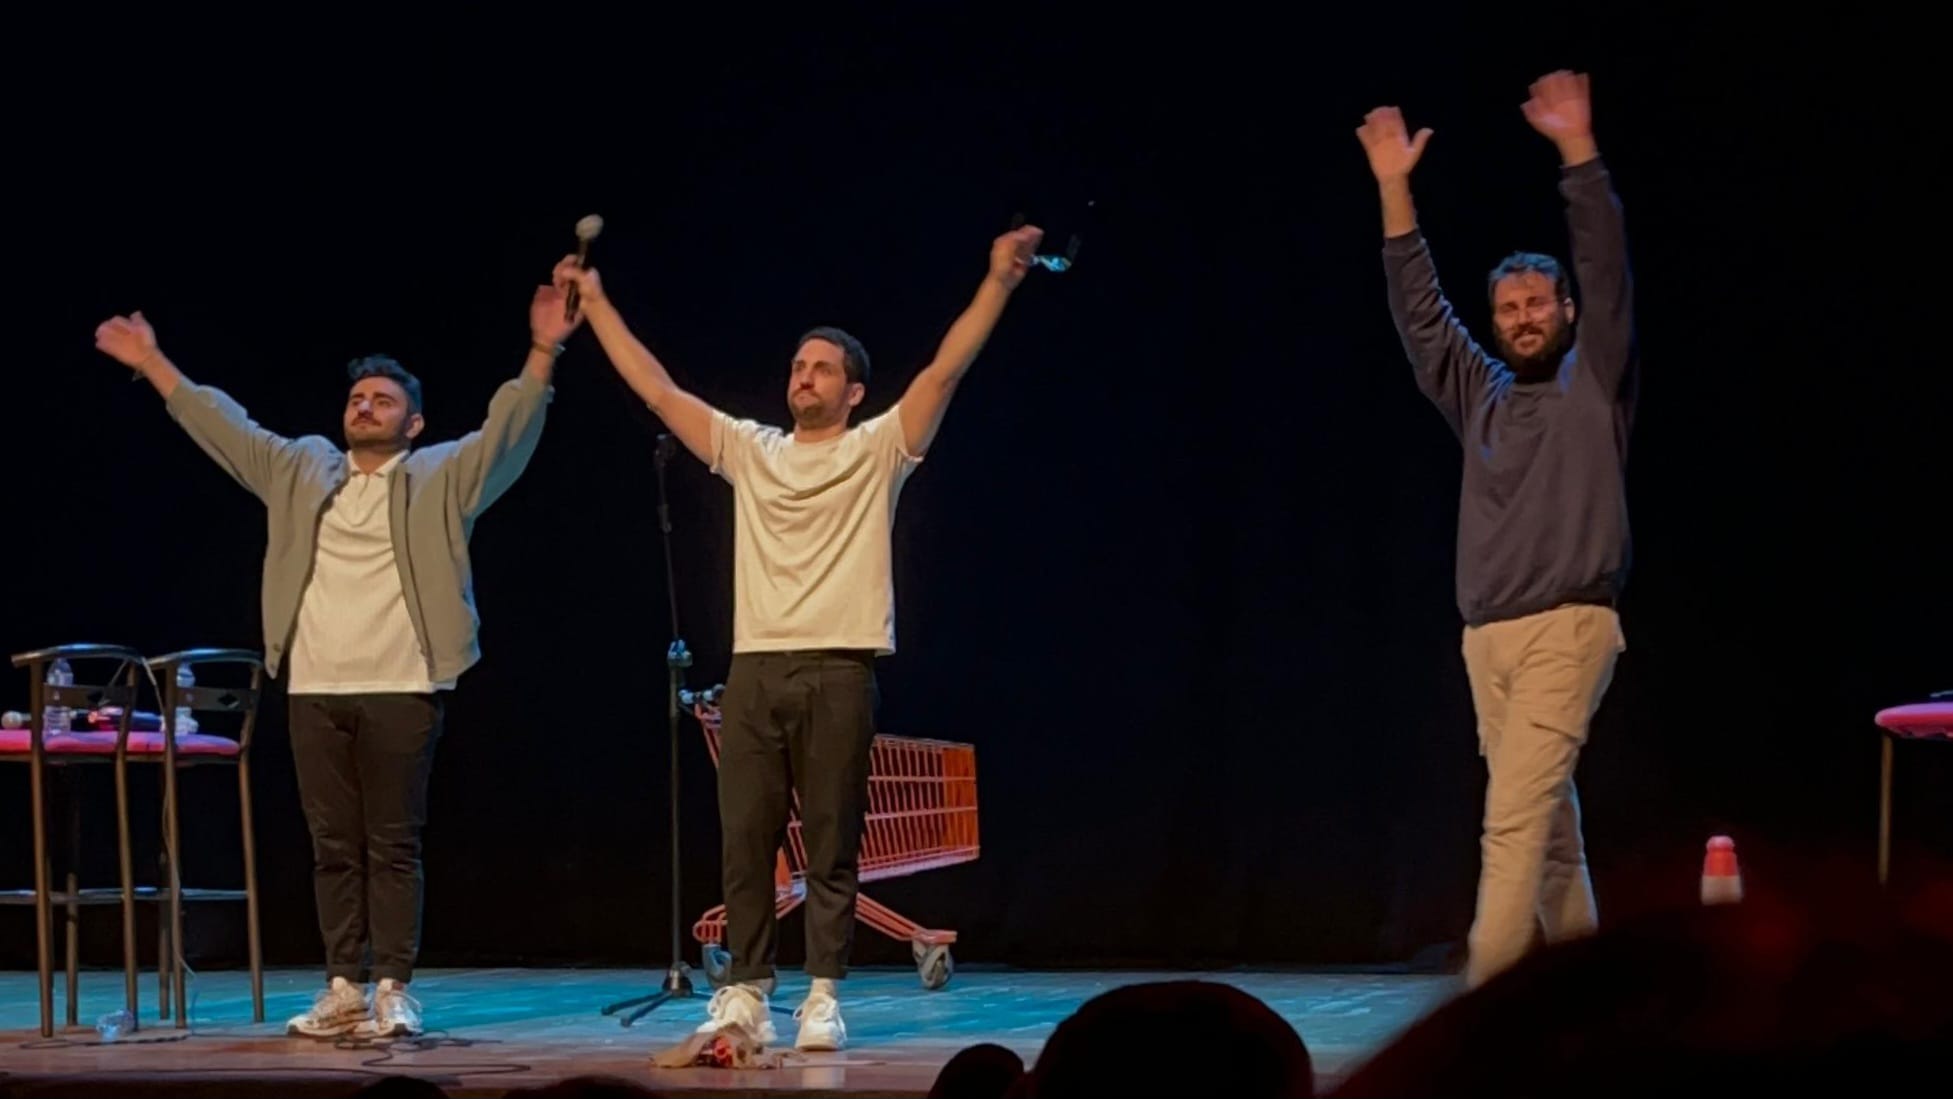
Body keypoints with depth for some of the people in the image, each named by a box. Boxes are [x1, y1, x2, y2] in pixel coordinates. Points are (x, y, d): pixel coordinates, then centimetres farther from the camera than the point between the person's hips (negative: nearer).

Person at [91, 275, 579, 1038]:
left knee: (393, 847, -2)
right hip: (314, 691, 4)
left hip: (401, 691, -4)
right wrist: (153, 365, 21)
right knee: (333, 847, 5)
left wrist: (543, 353, -18)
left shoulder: (441, 478, 7)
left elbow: (508, 429, -4)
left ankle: (393, 992, 1)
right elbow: (222, 427, 22)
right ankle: (343, 989, 10)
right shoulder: (301, 471, 17)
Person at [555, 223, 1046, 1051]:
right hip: (753, 671, 4)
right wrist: (597, 303, 15)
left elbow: (945, 370, -5)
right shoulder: (748, 449, 15)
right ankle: (745, 994, 9)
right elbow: (657, 390, 16)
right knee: (744, 842, 3)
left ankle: (823, 997, 5)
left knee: (832, 846, 0)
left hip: (837, 672, -3)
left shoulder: (877, 450, 5)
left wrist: (999, 282, -14)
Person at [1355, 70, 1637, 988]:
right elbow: (1421, 315, 13)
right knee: (1549, 824, 11)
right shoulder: (1480, 395, 17)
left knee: (1514, 819, -16)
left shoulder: (1595, 384, 4)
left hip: (1568, 629, -6)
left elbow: (1608, 270, -6)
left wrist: (1577, 152, -14)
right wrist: (1395, 191, 5)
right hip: (1487, 637, 6)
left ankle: (1482, 1002, -22)